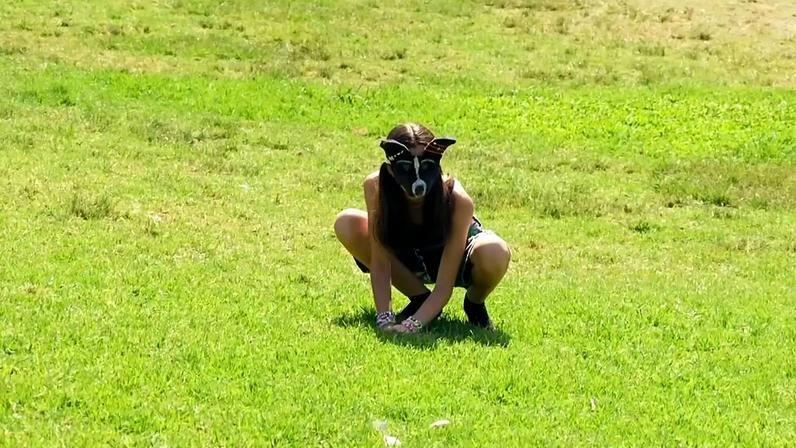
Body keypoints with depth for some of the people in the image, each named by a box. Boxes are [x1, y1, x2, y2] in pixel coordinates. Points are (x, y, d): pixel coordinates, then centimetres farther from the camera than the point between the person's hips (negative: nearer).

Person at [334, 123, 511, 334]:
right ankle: (419, 298, -5)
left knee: (495, 253, -39)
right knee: (346, 224, -23)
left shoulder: (457, 200, -36)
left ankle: (474, 304, -1)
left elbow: (443, 287, -34)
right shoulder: (376, 187, -30)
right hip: (407, 258, 3)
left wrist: (412, 324, -48)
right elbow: (380, 263, -26)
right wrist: (384, 319, -38)